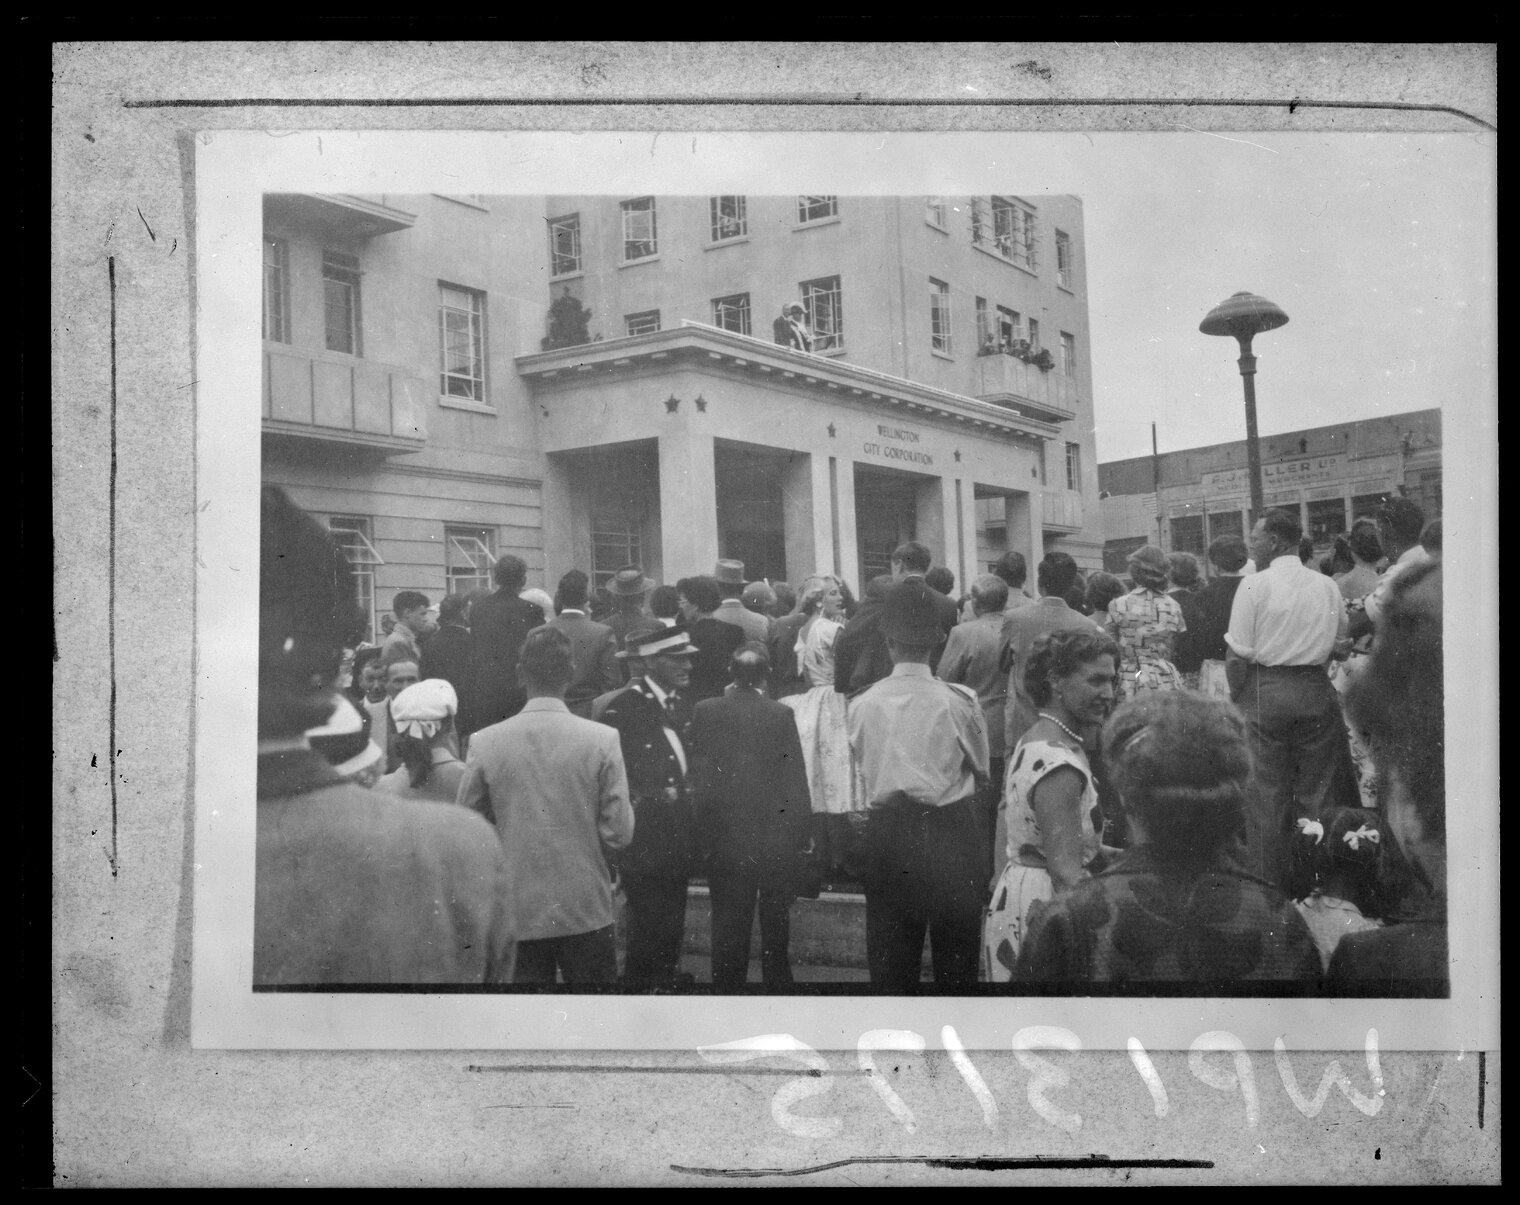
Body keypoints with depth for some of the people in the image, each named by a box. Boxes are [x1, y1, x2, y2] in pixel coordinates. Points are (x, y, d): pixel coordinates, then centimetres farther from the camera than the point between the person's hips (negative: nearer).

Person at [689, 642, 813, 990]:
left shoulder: (704, 712, -6)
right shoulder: (780, 714, -11)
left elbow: (698, 778, -4)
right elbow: (795, 782, -9)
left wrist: (706, 832, 4)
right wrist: (800, 835, 0)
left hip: (725, 840, 1)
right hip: (777, 842, -1)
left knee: (729, 927, 10)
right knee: (775, 927, 14)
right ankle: (777, 987, 24)